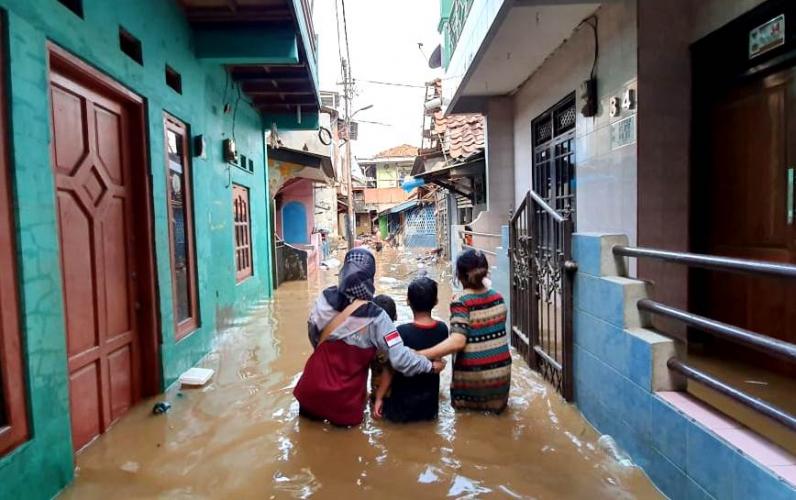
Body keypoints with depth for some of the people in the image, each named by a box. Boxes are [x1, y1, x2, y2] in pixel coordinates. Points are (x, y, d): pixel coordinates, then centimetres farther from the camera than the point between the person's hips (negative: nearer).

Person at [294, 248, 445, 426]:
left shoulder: (325, 299, -13)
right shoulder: (375, 317, -23)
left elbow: (314, 336, 2)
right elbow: (400, 358, -22)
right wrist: (431, 365, -6)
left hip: (314, 388, 4)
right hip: (345, 400, -3)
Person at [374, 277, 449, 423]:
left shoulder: (402, 332, -24)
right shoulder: (442, 329, -11)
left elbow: (390, 369, -16)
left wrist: (379, 397, -5)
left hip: (402, 405, -3)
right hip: (430, 404, 4)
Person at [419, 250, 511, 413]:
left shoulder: (461, 301, -16)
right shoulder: (497, 297, 1)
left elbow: (457, 342, -26)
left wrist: (419, 355, -28)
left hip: (472, 376, -4)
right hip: (501, 371, 4)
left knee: (466, 410, 22)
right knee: (495, 406, 27)